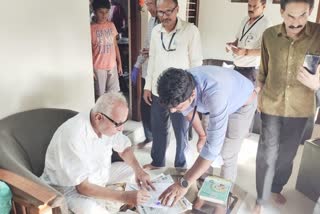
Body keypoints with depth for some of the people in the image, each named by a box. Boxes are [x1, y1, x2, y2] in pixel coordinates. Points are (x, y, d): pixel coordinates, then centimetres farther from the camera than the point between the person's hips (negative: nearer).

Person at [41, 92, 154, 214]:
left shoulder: (110, 124, -14)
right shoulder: (73, 137, -35)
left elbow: (124, 149, 3)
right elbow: (83, 186, -32)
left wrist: (139, 171, -15)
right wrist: (124, 197, -36)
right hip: (69, 187, -7)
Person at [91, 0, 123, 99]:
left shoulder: (111, 25, 7)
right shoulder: (91, 28, -8)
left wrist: (119, 63, 10)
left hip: (112, 66, 4)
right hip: (99, 67, -4)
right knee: (100, 95, 5)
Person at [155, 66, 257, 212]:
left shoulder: (215, 94, -48)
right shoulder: (182, 86, -29)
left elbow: (213, 146, -47)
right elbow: (189, 110, -6)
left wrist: (184, 184, -46)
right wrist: (202, 135, 5)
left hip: (242, 104, -5)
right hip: (214, 104, 6)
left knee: (227, 154, -3)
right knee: (204, 144, 11)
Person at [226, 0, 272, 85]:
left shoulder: (266, 24, -14)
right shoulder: (245, 20, 10)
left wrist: (245, 52, -30)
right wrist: (233, 44, -1)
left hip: (250, 69, -7)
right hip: (237, 66, 7)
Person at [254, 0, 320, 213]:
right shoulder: (269, 35, -7)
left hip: (300, 107, 1)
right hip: (271, 103, -1)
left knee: (287, 154, 18)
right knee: (268, 154, 2)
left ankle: (277, 188, 44)